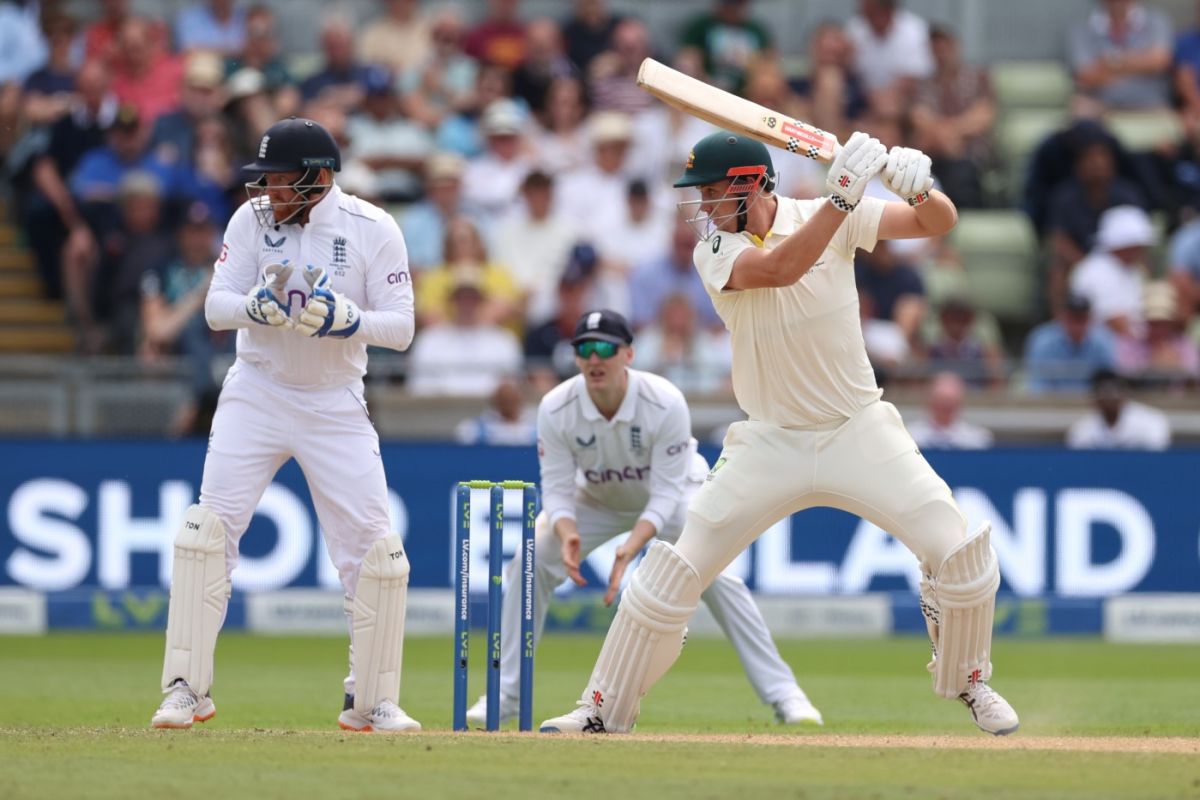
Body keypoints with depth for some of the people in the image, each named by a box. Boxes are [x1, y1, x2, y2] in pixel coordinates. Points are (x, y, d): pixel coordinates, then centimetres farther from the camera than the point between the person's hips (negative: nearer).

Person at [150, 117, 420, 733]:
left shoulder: (373, 230, -9)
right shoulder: (253, 219, -4)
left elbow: (401, 328, -9)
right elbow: (215, 306, -6)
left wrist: (346, 320, -28)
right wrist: (256, 306, -27)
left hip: (335, 405, -1)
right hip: (256, 394, 1)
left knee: (375, 549, -5)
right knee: (208, 531, -11)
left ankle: (372, 702, 10)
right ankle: (187, 689, -4)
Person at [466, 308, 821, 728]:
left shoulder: (666, 403, -34)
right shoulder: (555, 409, -28)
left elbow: (666, 494, -31)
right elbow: (557, 490, -22)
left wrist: (631, 548, -47)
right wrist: (568, 535, -44)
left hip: (669, 498, -2)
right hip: (597, 499, 2)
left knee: (716, 577, -20)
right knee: (529, 566, -14)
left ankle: (782, 692, -12)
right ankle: (505, 694, -2)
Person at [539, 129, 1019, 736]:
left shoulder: (832, 217, -8)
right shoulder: (715, 251, -11)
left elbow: (940, 222, -10)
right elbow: (780, 268, -32)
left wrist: (917, 188, -34)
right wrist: (844, 193, -41)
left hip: (859, 433, 0)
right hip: (770, 445, 0)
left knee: (959, 550, -11)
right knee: (673, 567, -6)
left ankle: (966, 682, 15)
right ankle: (605, 709, 8)